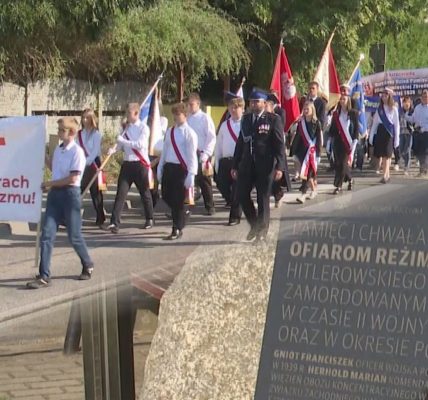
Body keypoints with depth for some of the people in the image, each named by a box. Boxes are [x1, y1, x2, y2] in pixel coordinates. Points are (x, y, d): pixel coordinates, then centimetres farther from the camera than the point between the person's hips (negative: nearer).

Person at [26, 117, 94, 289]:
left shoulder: (77, 152, -13)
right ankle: (44, 276, -2)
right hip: (54, 194, 7)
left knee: (74, 236, 5)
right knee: (46, 235, -2)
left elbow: (73, 178, -17)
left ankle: (88, 266, 30)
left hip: (70, 194, -7)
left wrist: (50, 183, -12)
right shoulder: (58, 149, 10)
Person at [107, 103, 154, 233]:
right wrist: (113, 149, -9)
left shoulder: (143, 128, -5)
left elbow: (140, 144, -18)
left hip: (140, 164, -4)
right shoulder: (126, 128, 12)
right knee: (121, 193, -6)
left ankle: (149, 219, 29)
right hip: (127, 164, 4)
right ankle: (114, 223, -10)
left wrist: (123, 140, -18)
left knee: (144, 193, 10)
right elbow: (121, 145, 12)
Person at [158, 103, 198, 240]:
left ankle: (177, 230, 9)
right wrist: (160, 168, 16)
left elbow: (192, 155, -13)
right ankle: (179, 218, 32)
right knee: (166, 196, 9)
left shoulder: (189, 133, -9)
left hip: (181, 169, -7)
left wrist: (191, 175, -19)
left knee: (178, 200, -2)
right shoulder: (170, 131, 13)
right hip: (168, 167, 7)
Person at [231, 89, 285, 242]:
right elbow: (240, 142, 14)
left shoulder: (273, 119, -3)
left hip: (265, 165, -4)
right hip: (247, 164, 5)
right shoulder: (246, 119, 12)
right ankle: (254, 225, 21)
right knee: (242, 195, 0)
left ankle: (262, 231, 16)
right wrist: (235, 165, 11)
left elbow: (279, 144, -7)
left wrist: (279, 166, -15)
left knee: (263, 199, 2)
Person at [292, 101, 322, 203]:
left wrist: (318, 151, -9)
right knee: (310, 171, 12)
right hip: (302, 150, 4)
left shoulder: (316, 123, -5)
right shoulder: (301, 123, 6)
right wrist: (294, 149, 7)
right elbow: (297, 137, 10)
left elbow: (319, 139, -5)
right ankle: (313, 189, 31)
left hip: (312, 150, -4)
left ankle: (303, 194, -12)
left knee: (306, 172, -10)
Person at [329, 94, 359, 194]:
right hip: (337, 141, 4)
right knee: (337, 163, 2)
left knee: (343, 163, -10)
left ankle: (338, 185, -5)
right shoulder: (336, 114, 8)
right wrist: (331, 137, 5)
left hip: (348, 142, -4)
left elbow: (356, 128, -1)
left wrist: (355, 141, -8)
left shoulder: (353, 113, 0)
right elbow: (332, 127, 11)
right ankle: (350, 179, 24)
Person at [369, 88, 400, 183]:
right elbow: (374, 123, 12)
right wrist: (371, 136, 5)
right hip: (380, 132, 4)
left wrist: (396, 139, -5)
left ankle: (385, 176, -16)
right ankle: (387, 175, 12)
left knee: (386, 155, -11)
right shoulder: (379, 109, 11)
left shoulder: (393, 109, 2)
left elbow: (396, 124, 0)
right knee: (383, 155, 3)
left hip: (389, 133, -4)